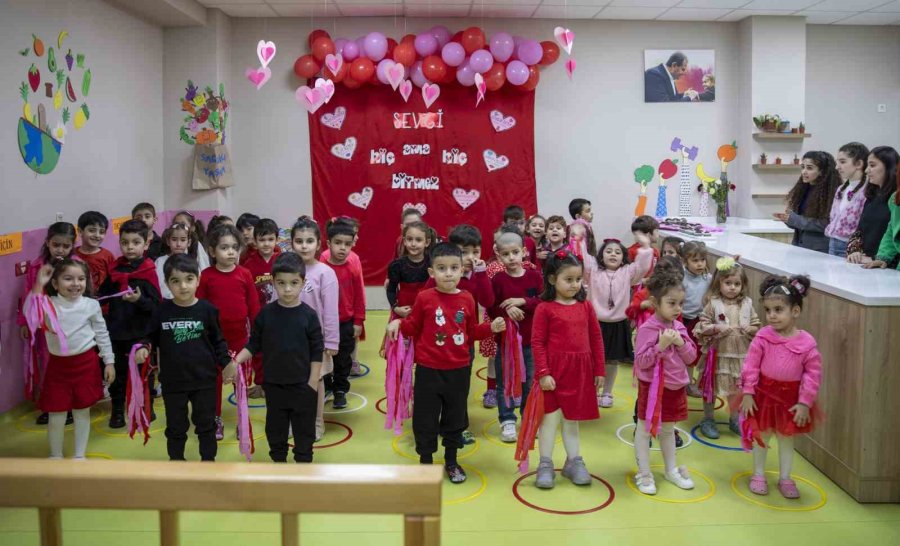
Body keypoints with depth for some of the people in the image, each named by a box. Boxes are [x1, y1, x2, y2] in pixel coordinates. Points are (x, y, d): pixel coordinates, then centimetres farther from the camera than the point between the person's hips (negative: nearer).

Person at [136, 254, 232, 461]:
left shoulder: (207, 309, -9)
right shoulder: (162, 310, -7)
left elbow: (218, 341, 1)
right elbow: (152, 337, 7)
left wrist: (226, 363, -8)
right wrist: (144, 347, -13)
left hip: (204, 379, -1)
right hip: (173, 381, 1)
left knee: (206, 424, 14)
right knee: (176, 426, 16)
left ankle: (208, 462, 31)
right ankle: (176, 462, 34)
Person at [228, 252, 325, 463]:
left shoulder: (308, 315, -10)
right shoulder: (266, 313, -4)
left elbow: (317, 352, -6)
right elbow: (253, 345, 2)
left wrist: (313, 384, -8)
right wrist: (236, 362, -12)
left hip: (302, 385, -2)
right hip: (274, 384, 2)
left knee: (304, 430, 9)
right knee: (275, 429, 15)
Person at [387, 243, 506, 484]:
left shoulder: (467, 299, 0)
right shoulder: (424, 298, -9)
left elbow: (472, 331, 9)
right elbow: (414, 327, 0)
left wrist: (491, 328, -6)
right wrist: (399, 323, -19)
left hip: (459, 370, 3)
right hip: (429, 370, -3)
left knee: (455, 418, 16)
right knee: (425, 419, 7)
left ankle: (451, 462, 34)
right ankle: (425, 463, 25)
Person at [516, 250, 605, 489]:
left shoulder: (586, 306, 4)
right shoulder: (545, 308, -8)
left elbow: (596, 339, 8)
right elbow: (537, 343, -9)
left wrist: (599, 370, 7)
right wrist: (543, 373, -14)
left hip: (580, 371, 4)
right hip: (554, 371, -4)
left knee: (572, 419, 16)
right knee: (551, 417, 4)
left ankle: (574, 462, 29)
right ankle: (545, 465, 16)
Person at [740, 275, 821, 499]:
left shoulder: (807, 342, -13)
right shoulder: (763, 337, -13)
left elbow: (813, 374, -8)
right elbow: (751, 365, -9)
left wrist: (805, 402, -9)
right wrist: (748, 393, -11)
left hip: (791, 397, 0)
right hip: (764, 393, 0)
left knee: (787, 437, 16)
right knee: (762, 436, 13)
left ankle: (785, 478, 32)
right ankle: (758, 474, 31)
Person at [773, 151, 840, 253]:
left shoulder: (831, 192, -13)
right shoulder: (802, 190, 6)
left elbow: (826, 224, -18)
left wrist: (794, 219, -17)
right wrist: (786, 218, -8)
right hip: (798, 247, 6)